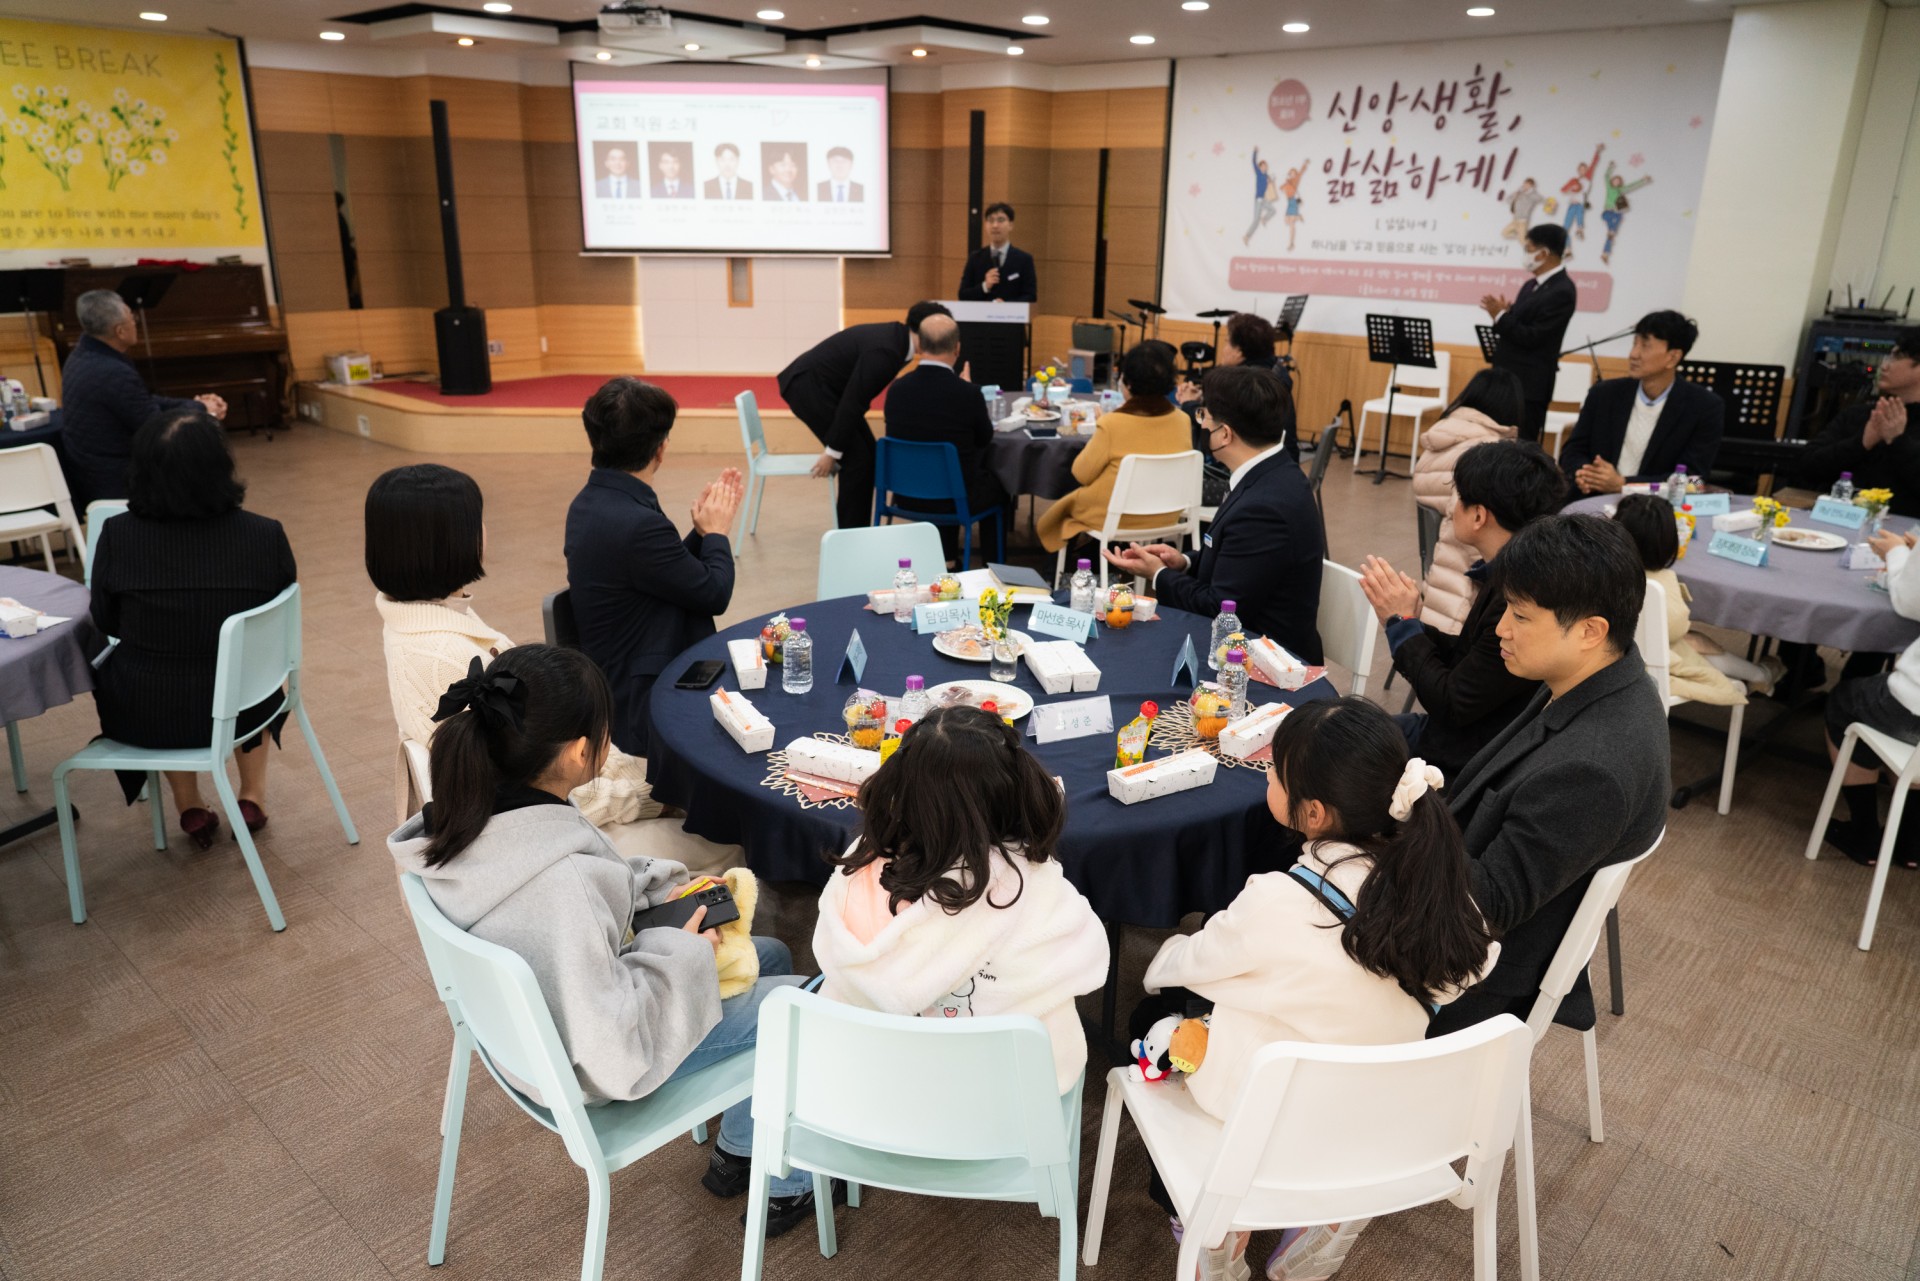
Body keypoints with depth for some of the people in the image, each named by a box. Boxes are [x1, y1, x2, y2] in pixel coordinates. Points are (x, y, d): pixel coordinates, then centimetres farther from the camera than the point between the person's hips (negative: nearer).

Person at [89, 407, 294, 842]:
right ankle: (253, 795, 35)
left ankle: (189, 805, 33)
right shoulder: (265, 536, -17)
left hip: (142, 717, 0)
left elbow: (107, 624, 1)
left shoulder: (117, 536, -17)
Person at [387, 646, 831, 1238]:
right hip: (585, 1072, -8)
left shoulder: (471, 811, -15)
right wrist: (684, 956, -21)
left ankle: (735, 1153, 35)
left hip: (545, 1012, 8)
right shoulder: (559, 886, -41)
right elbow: (613, 1055, -33)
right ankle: (789, 1184, 28)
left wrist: (664, 885, -4)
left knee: (771, 956, 19)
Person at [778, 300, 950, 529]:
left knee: (868, 452, 9)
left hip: (822, 384, 10)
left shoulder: (897, 335, 1)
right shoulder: (884, 350, -27)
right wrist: (833, 451, -21)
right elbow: (852, 402, -26)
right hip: (807, 386, -10)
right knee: (857, 457, -10)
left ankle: (857, 530, 17)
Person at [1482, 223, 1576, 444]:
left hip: (1529, 385, -9)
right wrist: (1505, 313, -5)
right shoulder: (1532, 285, 13)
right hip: (1510, 378, 9)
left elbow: (1533, 337, -20)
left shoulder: (1562, 291, -16)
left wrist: (1500, 316, -15)